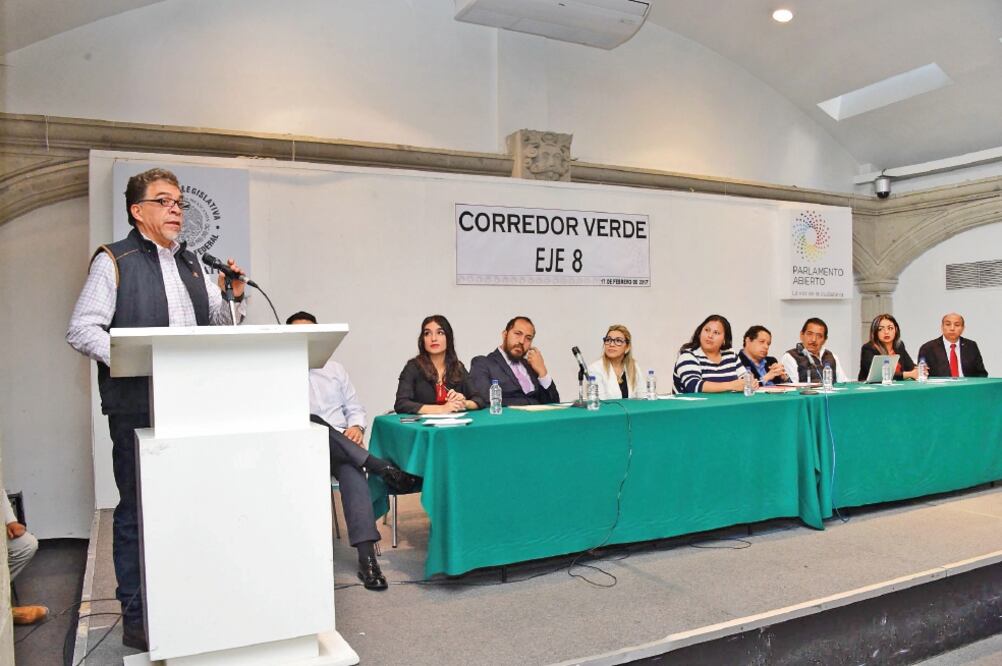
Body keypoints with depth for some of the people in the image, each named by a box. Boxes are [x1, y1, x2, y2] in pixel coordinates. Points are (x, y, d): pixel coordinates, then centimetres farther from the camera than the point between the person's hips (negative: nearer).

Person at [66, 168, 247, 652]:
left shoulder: (191, 263, 16)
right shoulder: (114, 261, -1)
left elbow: (216, 325, 18)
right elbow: (81, 329, -8)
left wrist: (232, 299, -2)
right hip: (137, 408, -5)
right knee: (137, 511, 3)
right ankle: (136, 617, 16)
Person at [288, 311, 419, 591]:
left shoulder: (335, 368, 20)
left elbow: (355, 408, 19)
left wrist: (357, 426, -4)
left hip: (342, 446, 2)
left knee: (353, 471, -33)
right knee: (310, 421, -36)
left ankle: (367, 557, -43)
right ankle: (383, 468, -37)